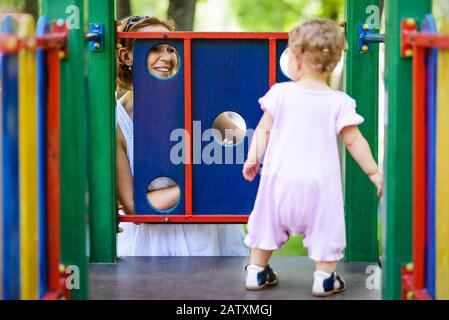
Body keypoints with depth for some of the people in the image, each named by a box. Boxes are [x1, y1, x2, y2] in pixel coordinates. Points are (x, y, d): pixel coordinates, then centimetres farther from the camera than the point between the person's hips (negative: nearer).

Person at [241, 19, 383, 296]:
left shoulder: (280, 93, -6)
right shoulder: (339, 103, -7)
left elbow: (264, 129, -2)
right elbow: (354, 141, -5)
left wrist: (253, 157, 8)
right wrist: (374, 172, 4)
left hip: (280, 176, 2)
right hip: (319, 180, -1)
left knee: (269, 220, 17)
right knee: (324, 225, 12)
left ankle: (257, 272, 24)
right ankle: (325, 278, 12)